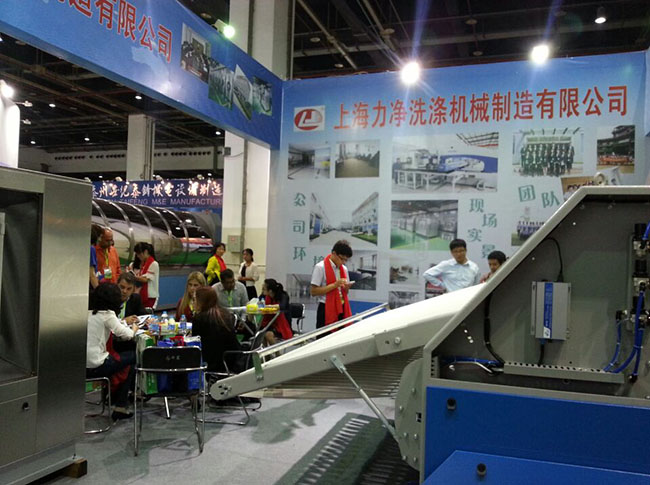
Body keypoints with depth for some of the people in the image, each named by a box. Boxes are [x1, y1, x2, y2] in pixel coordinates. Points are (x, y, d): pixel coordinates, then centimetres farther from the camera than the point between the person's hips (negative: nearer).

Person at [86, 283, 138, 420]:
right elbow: (127, 335, -12)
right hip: (95, 366, -7)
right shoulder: (107, 314, -11)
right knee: (133, 357, 9)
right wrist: (134, 328, 9)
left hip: (81, 365, 7)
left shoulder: (87, 312, 7)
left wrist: (125, 322, 20)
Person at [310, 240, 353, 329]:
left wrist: (346, 288, -2)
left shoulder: (344, 269, 13)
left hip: (342, 309, 6)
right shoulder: (320, 267, -8)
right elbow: (314, 292, -13)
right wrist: (334, 285, -18)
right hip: (327, 310, -6)